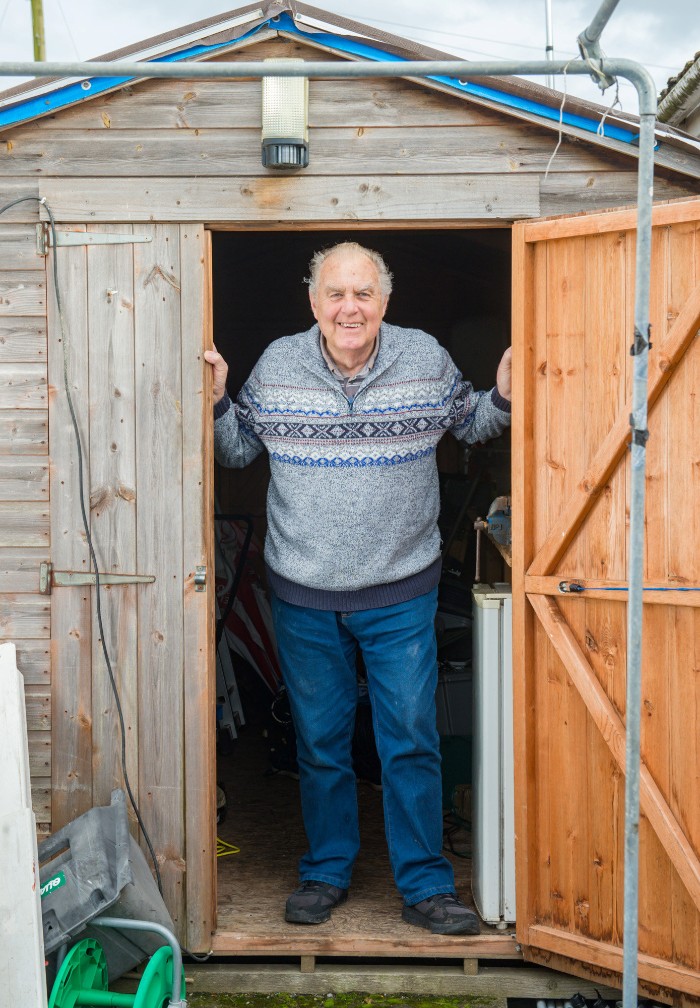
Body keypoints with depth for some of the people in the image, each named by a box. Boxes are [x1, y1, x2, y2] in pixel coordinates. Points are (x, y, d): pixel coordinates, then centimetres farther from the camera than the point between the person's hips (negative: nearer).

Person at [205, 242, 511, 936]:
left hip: (402, 594, -1)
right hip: (303, 595, 1)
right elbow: (238, 449, 8)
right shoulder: (276, 366, -3)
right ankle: (327, 871, 30)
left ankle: (424, 885, 15)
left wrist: (503, 398, -7)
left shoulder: (426, 360, -4)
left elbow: (468, 423, 12)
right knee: (319, 742, 12)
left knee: (411, 741, 2)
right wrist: (217, 401, -9)